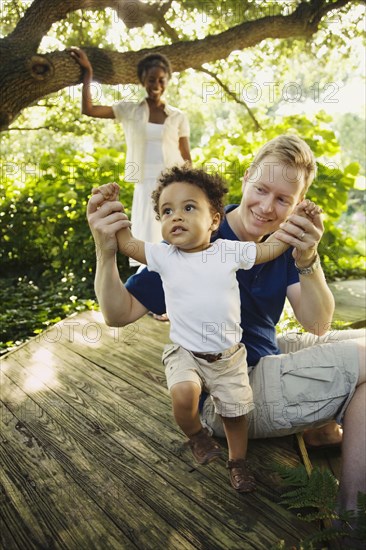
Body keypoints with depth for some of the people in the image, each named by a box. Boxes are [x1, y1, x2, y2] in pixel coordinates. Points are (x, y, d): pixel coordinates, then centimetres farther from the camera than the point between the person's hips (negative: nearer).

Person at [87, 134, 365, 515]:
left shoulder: (283, 242, -2)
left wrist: (308, 261, -29)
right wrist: (105, 252, -38)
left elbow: (317, 325, -10)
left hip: (267, 358, 8)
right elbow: (119, 314, -19)